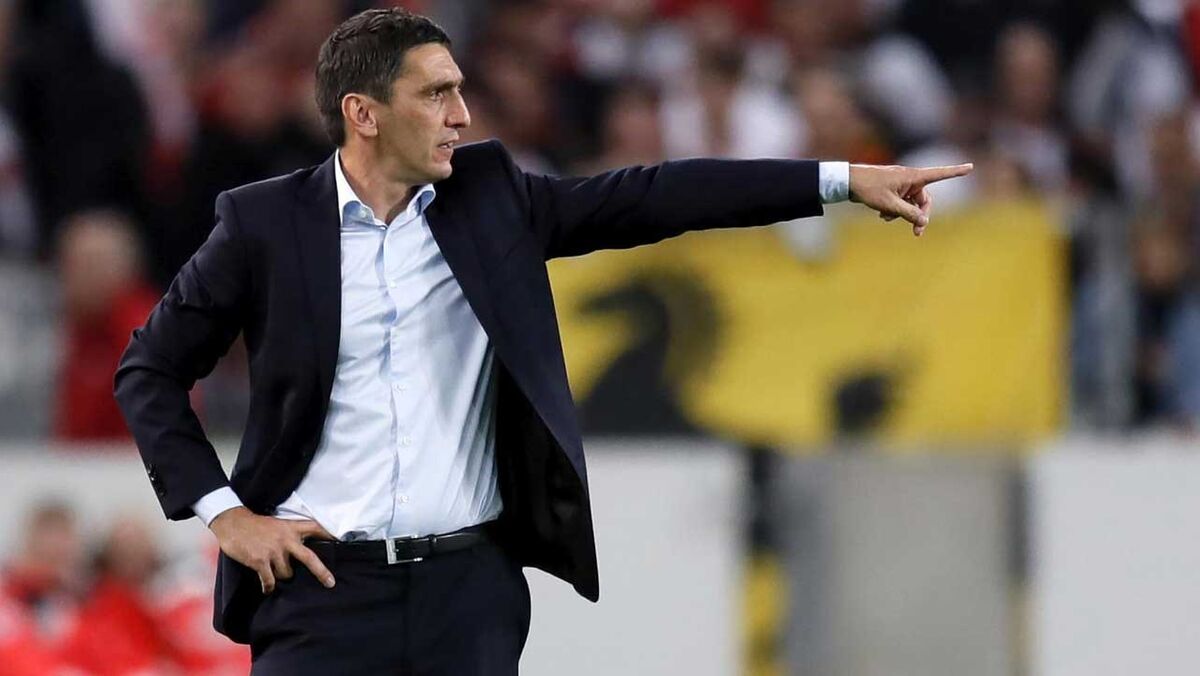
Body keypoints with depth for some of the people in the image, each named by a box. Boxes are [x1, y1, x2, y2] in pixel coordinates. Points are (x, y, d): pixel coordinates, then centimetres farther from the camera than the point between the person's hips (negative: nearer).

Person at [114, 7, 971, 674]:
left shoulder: (487, 196, 5)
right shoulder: (266, 223, -3)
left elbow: (649, 198, 3)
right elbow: (150, 371, 5)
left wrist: (844, 178, -1)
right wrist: (222, 510, -4)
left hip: (470, 587, 3)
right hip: (322, 588, -3)